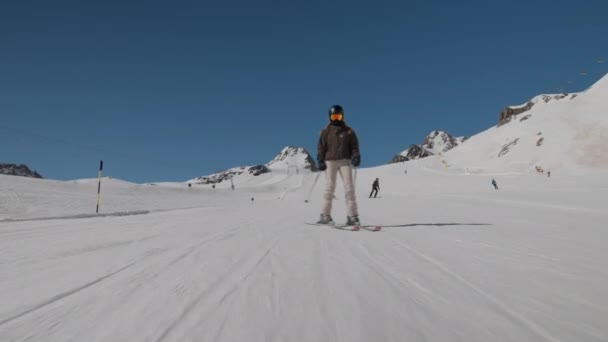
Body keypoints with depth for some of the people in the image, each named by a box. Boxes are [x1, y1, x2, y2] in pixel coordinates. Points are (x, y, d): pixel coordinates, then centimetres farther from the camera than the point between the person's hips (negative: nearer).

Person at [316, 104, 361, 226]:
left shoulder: (348, 131, 11)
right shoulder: (326, 132, 9)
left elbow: (354, 145, 10)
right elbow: (321, 147, 6)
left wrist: (356, 157, -7)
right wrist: (320, 161, -4)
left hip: (345, 161, 1)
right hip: (330, 161, -1)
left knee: (349, 187, -6)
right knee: (329, 187, -3)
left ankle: (352, 216, -6)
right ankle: (325, 215, 3)